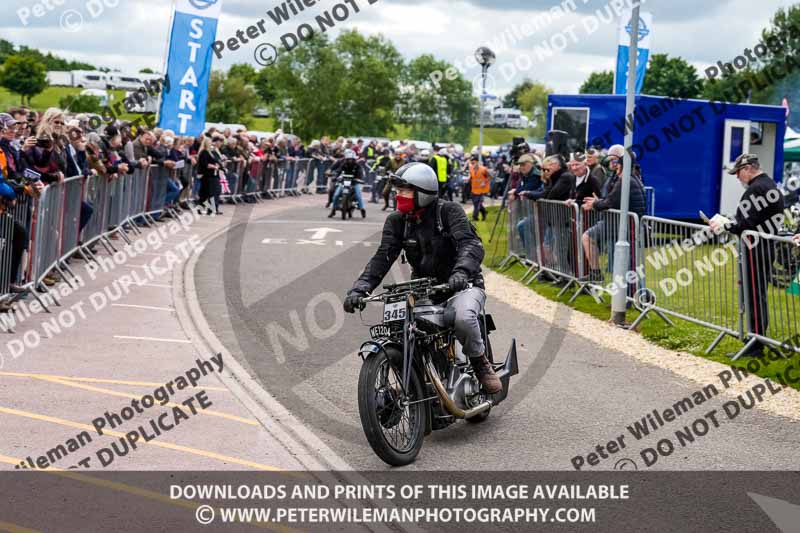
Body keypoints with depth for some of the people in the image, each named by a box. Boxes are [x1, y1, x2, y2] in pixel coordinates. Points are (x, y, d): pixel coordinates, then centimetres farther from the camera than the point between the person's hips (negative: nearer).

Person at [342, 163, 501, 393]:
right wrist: (359, 289, -24)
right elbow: (382, 258, -7)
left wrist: (461, 272, -47)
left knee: (463, 318, -36)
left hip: (461, 286, -5)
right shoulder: (397, 221, 3)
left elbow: (471, 244, -26)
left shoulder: (448, 211, -11)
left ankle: (481, 364, -7)